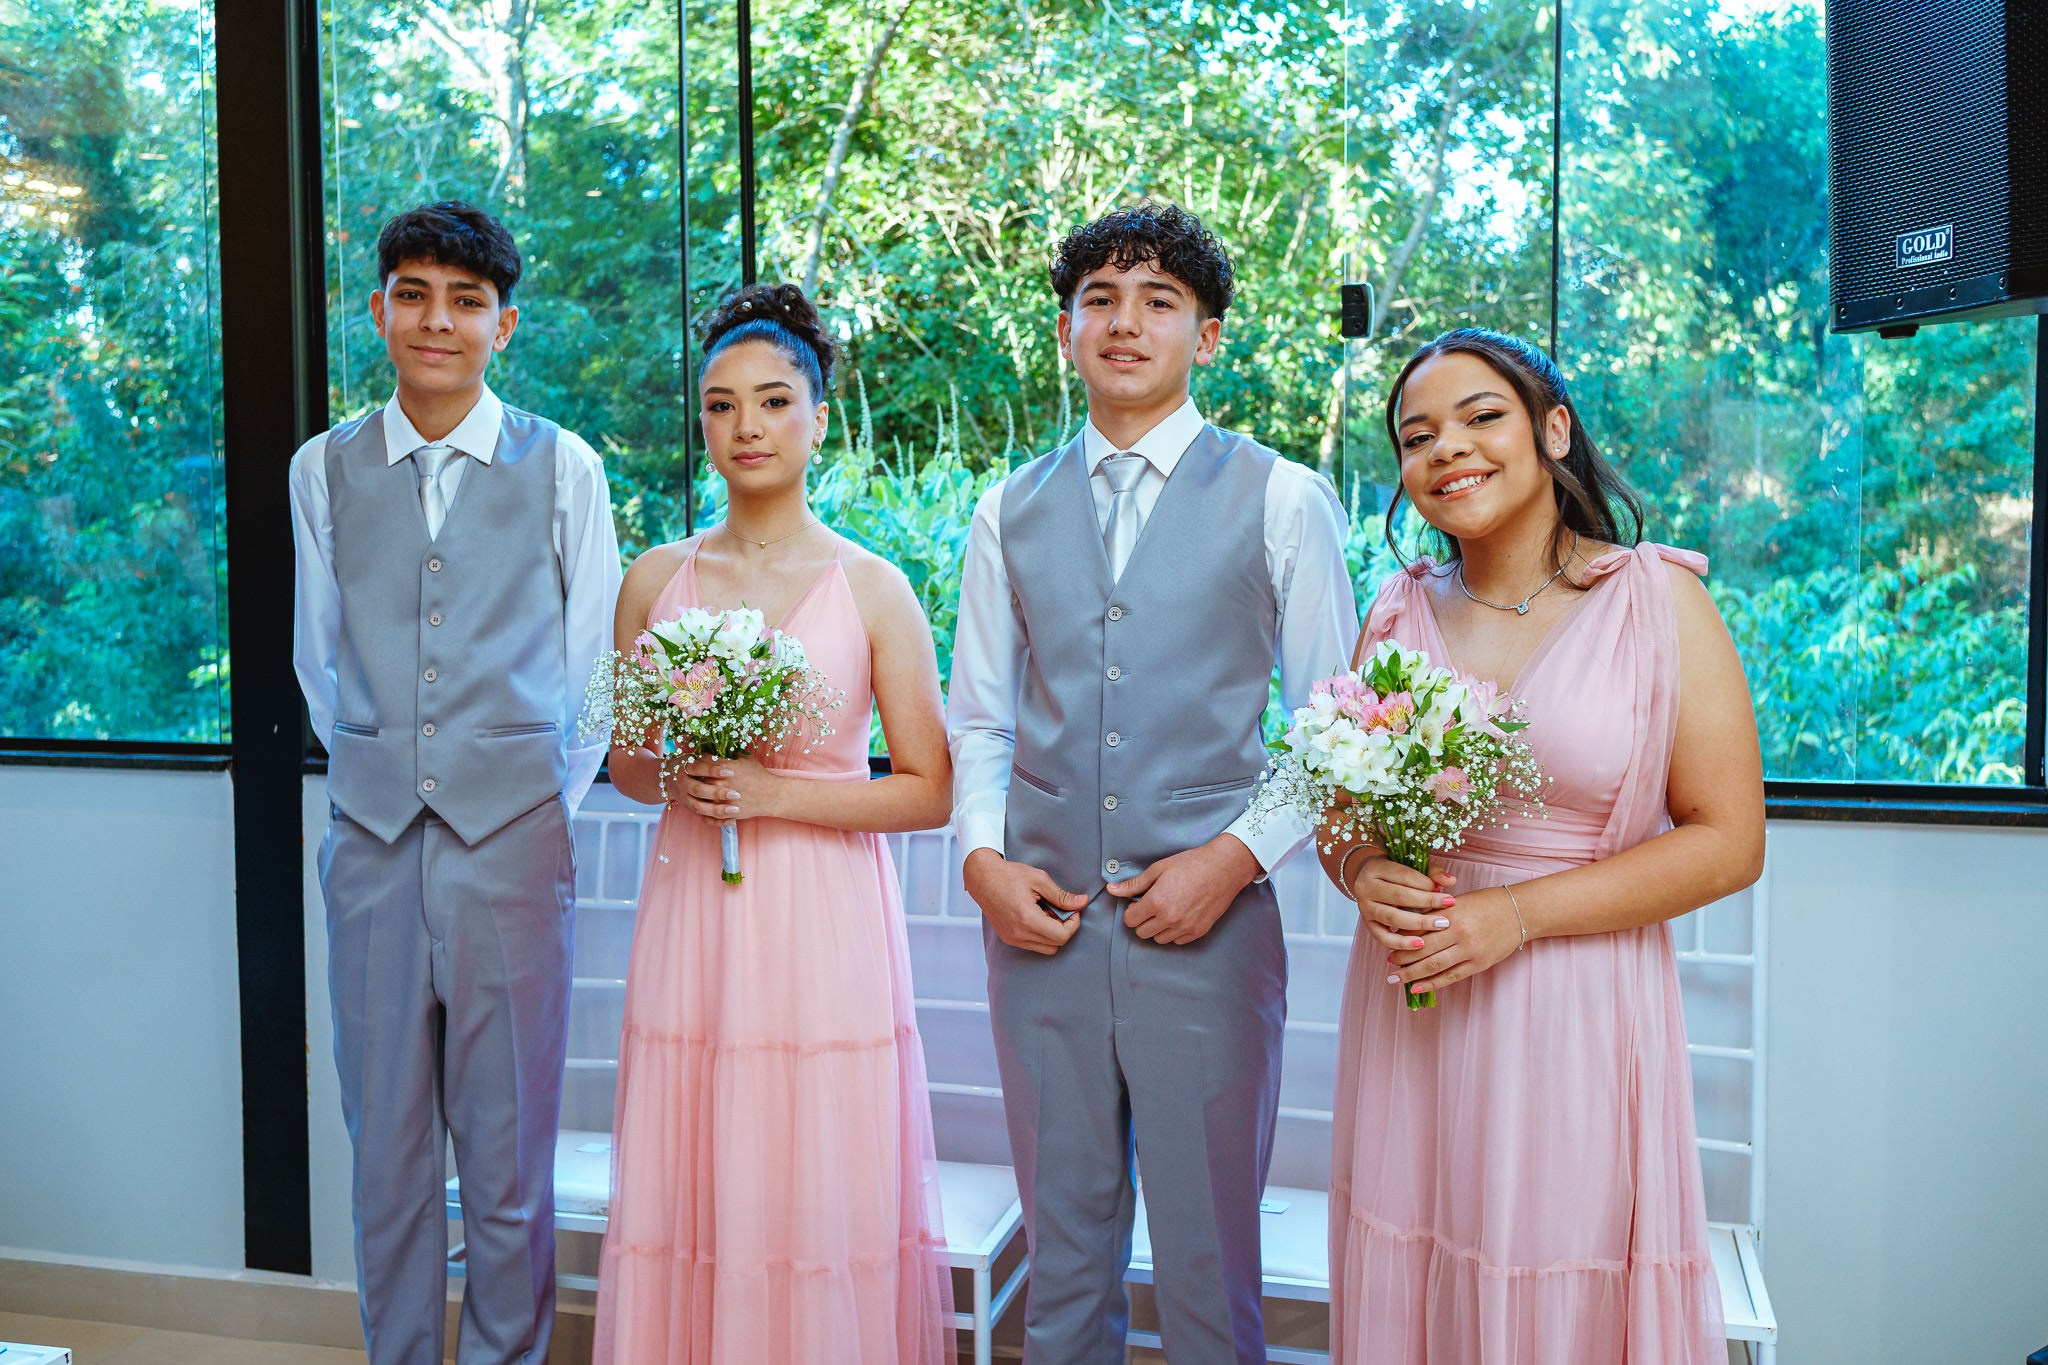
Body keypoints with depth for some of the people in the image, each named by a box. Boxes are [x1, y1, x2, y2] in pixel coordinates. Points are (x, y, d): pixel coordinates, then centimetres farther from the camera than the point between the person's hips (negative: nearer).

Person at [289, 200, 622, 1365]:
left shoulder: (562, 467, 1)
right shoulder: (325, 470, 8)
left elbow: (599, 666, 5)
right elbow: (320, 659, 15)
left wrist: (555, 795, 4)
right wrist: (376, 773, 10)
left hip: (514, 840, -2)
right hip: (373, 842, 2)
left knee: (509, 1145, 5)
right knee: (387, 1139, 11)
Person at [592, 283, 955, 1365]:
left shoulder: (873, 588, -3)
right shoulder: (656, 579, 6)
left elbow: (930, 792, -3)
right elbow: (623, 762, 15)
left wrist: (779, 793, -13)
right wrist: (675, 777, -6)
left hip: (825, 923, -2)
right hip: (691, 921, 3)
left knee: (820, 1192, 2)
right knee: (689, 1189, 7)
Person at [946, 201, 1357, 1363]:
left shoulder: (1283, 501, 1)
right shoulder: (1010, 514, 10)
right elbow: (979, 716, 13)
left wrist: (1235, 857, -10)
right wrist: (983, 856, -2)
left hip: (1209, 921, -2)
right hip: (1040, 922, 3)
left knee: (1209, 1262, 8)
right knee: (1066, 1251, 15)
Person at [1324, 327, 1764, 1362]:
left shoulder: (1657, 600, -5)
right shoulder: (1399, 611, 6)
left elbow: (1727, 843, -7)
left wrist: (1517, 913, -16)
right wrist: (1364, 878, -9)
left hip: (1574, 1019, -3)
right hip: (1405, 1013, 3)